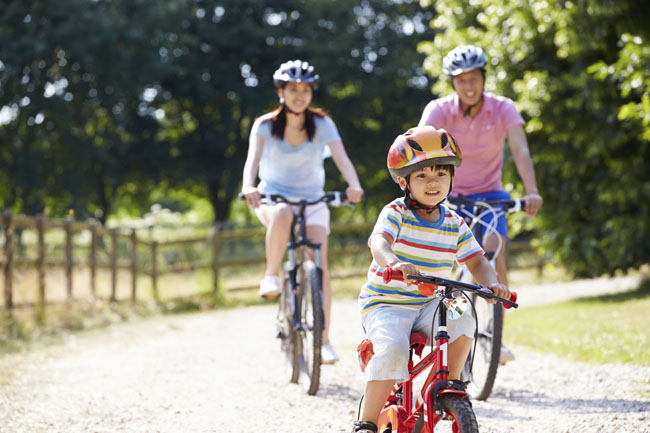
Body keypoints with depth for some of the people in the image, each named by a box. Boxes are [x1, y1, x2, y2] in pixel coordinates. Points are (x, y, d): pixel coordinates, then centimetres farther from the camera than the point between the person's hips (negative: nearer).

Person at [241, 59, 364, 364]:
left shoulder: (322, 124, -7)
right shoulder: (266, 125, -8)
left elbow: (341, 157, -20)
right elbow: (253, 158, -24)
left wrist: (354, 186, -41)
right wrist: (249, 186, -46)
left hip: (312, 201, 1)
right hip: (274, 197, -1)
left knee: (319, 266, -15)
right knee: (282, 215, -40)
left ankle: (324, 341, -10)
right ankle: (271, 276, -20)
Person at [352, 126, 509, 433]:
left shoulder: (454, 224, 5)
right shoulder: (395, 213, -10)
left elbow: (476, 261, 5)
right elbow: (379, 241, -29)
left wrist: (491, 283, -18)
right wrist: (392, 262, -53)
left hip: (428, 304, 4)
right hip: (385, 303, -4)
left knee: (461, 322, -24)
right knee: (393, 350, -30)